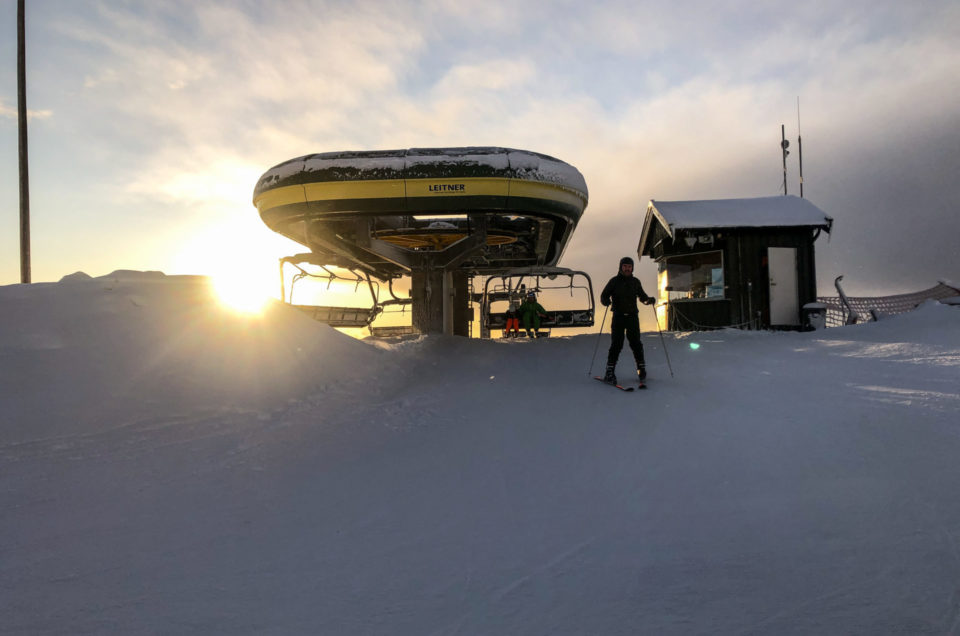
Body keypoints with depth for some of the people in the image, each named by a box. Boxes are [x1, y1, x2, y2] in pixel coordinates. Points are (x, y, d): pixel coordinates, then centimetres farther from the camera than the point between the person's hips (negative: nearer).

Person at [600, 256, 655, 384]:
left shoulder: (635, 282, 11)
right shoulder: (614, 281, 3)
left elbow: (641, 296, 22)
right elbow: (604, 296, 2)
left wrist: (648, 300, 0)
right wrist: (607, 301, -20)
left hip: (632, 316, 2)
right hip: (618, 316, -2)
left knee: (635, 343, 0)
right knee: (616, 344, -7)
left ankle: (641, 368, 15)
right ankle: (610, 372, -4)